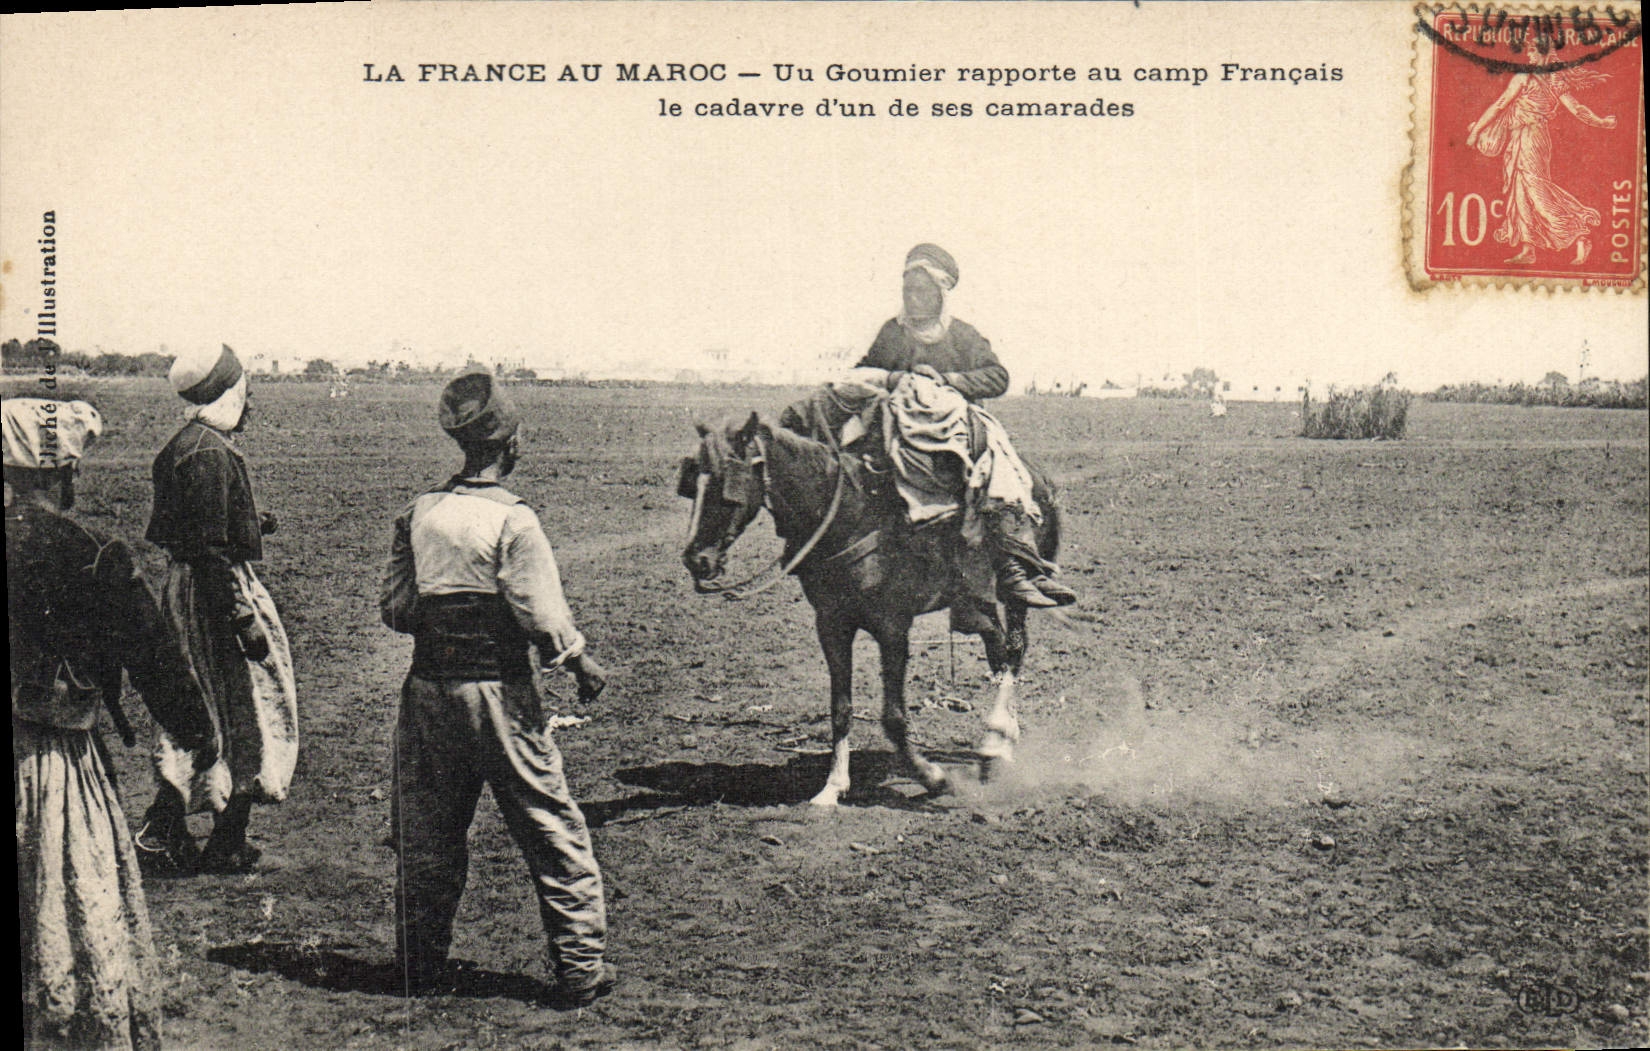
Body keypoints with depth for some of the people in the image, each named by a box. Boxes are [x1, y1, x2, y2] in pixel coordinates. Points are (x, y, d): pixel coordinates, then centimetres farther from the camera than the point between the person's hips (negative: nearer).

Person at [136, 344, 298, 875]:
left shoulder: (183, 446, 11)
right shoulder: (211, 454, -20)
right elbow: (211, 548, -23)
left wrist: (250, 523, 29)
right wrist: (243, 617, -23)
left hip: (182, 585, 10)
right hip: (217, 587, -10)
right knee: (242, 709, 1)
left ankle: (163, 831, 19)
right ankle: (228, 844, 9)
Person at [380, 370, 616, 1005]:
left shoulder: (418, 515, 1)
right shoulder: (512, 521, -14)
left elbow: (395, 608, 4)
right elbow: (543, 615, -15)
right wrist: (581, 663, 0)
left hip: (429, 690, 5)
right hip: (501, 695, -5)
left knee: (426, 834, 16)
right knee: (554, 832, 5)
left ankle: (421, 964, 25)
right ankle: (579, 967, 9)